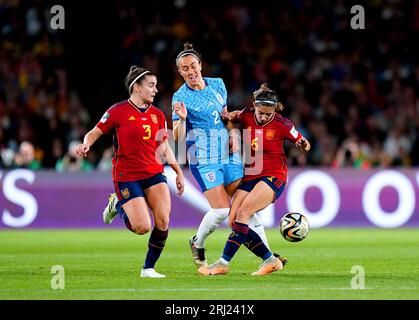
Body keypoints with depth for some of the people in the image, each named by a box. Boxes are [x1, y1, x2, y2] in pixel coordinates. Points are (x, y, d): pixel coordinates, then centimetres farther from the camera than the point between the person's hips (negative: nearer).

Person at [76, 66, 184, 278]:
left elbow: (164, 147, 19)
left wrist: (178, 172, 15)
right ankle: (117, 205, 19)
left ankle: (148, 268, 6)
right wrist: (86, 145, -21)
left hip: (154, 173, 5)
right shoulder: (118, 111, -6)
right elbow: (95, 133, 0)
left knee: (163, 222, -12)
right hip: (127, 176, -5)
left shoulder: (157, 115, 10)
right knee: (142, 227, -13)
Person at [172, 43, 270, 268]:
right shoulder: (181, 97, -8)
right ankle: (197, 244, 15)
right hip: (203, 159, -5)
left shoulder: (218, 85, 7)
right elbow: (178, 137, -12)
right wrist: (182, 119, -31)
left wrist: (233, 134, 6)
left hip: (228, 154, 5)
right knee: (222, 210, -12)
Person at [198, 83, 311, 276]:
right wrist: (230, 116, 4)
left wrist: (303, 145, -14)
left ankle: (223, 263, -24)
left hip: (273, 177, -6)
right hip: (250, 177, 6)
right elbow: (233, 116, 23)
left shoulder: (281, 125, -10)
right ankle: (271, 260, 0)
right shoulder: (247, 116, 0)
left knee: (243, 212, -25)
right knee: (233, 220, -8)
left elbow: (300, 142, 5)